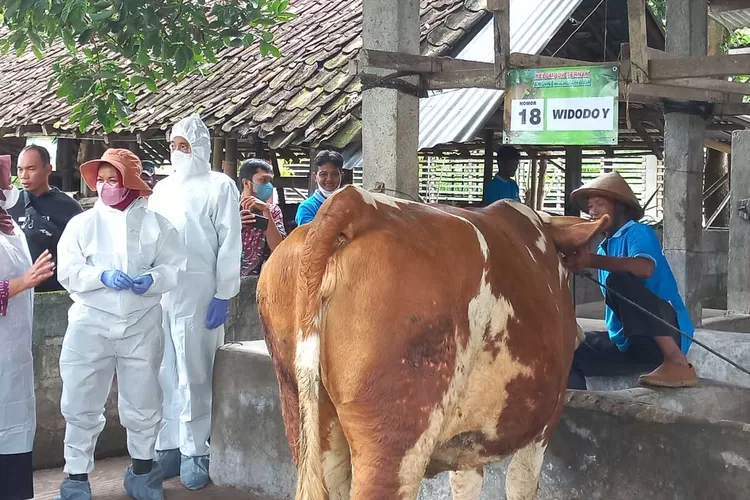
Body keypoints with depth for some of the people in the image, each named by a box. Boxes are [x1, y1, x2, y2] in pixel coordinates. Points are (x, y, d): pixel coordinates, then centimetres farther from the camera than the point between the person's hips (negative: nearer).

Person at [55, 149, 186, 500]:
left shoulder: (155, 223, 2)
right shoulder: (82, 223, 1)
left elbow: (174, 266, 1)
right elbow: (68, 273, -4)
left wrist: (152, 279, -18)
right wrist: (103, 276, -19)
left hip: (141, 325, 1)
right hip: (91, 324, -1)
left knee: (143, 403, 12)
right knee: (81, 404, 1)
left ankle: (142, 471, 31)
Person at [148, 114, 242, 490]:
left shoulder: (219, 186, 2)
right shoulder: (162, 188, 18)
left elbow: (229, 245, -3)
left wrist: (223, 296, -9)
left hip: (198, 295, -5)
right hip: (158, 294, 5)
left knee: (194, 378, -2)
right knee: (163, 375, 6)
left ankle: (195, 452, 6)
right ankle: (167, 447, 15)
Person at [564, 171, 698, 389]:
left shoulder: (638, 232, -4)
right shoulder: (605, 247, 21)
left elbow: (645, 268, -29)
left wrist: (592, 261, -35)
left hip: (665, 334, -8)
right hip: (627, 343, 8)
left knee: (619, 279, -31)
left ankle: (677, 362, -34)